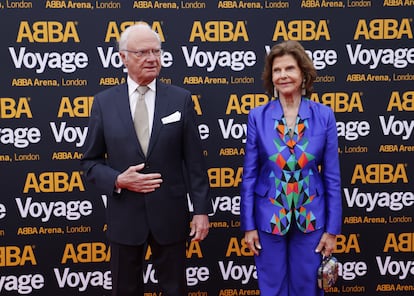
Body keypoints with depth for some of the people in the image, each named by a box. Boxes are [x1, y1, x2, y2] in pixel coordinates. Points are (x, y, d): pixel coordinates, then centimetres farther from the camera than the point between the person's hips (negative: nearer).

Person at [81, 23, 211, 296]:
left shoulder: (181, 99, -1)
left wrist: (201, 209, -4)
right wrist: (118, 180, -14)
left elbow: (194, 160, -1)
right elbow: (91, 162, 4)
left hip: (170, 215, 0)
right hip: (125, 215, 1)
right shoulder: (104, 102, 0)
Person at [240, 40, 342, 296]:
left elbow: (332, 177, -1)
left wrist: (333, 229, -3)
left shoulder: (324, 115, -3)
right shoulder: (258, 116, -4)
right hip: (269, 218, 0)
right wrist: (248, 225, -2)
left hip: (310, 219, 0)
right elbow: (249, 175, -1)